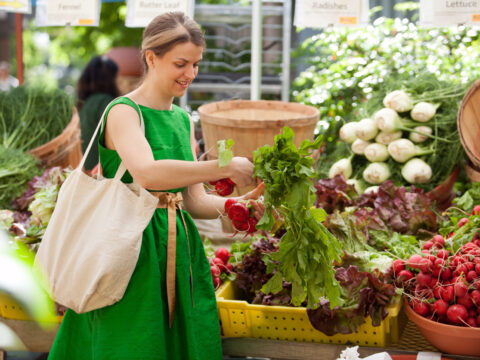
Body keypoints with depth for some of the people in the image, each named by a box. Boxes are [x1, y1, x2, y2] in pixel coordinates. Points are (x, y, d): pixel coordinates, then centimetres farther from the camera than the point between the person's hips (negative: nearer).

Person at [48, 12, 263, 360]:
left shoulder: (183, 120, 12)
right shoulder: (123, 112, -10)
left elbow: (194, 200, 10)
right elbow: (146, 173, -30)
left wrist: (238, 204, -8)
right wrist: (227, 167, -27)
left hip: (180, 252, 7)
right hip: (134, 252, -7)